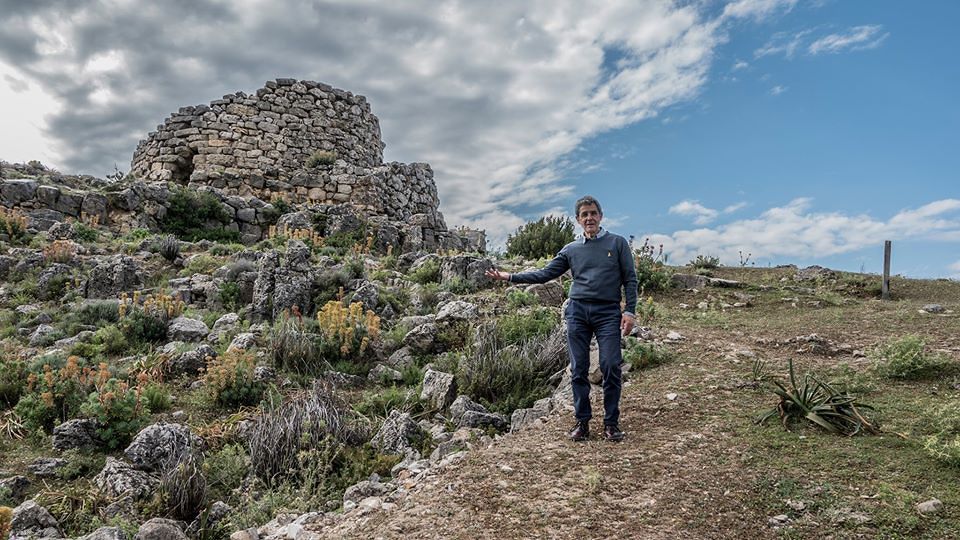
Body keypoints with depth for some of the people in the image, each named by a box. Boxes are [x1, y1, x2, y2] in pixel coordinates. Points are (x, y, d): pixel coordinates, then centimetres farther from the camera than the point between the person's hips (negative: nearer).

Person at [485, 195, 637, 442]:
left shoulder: (618, 243, 7)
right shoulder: (571, 249, 13)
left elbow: (630, 279, 5)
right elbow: (544, 274, 12)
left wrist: (630, 311, -6)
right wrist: (510, 277, 7)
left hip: (608, 312, -2)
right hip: (578, 311, 2)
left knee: (611, 368, -7)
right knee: (579, 370, 3)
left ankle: (611, 422, 6)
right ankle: (582, 421, 13)